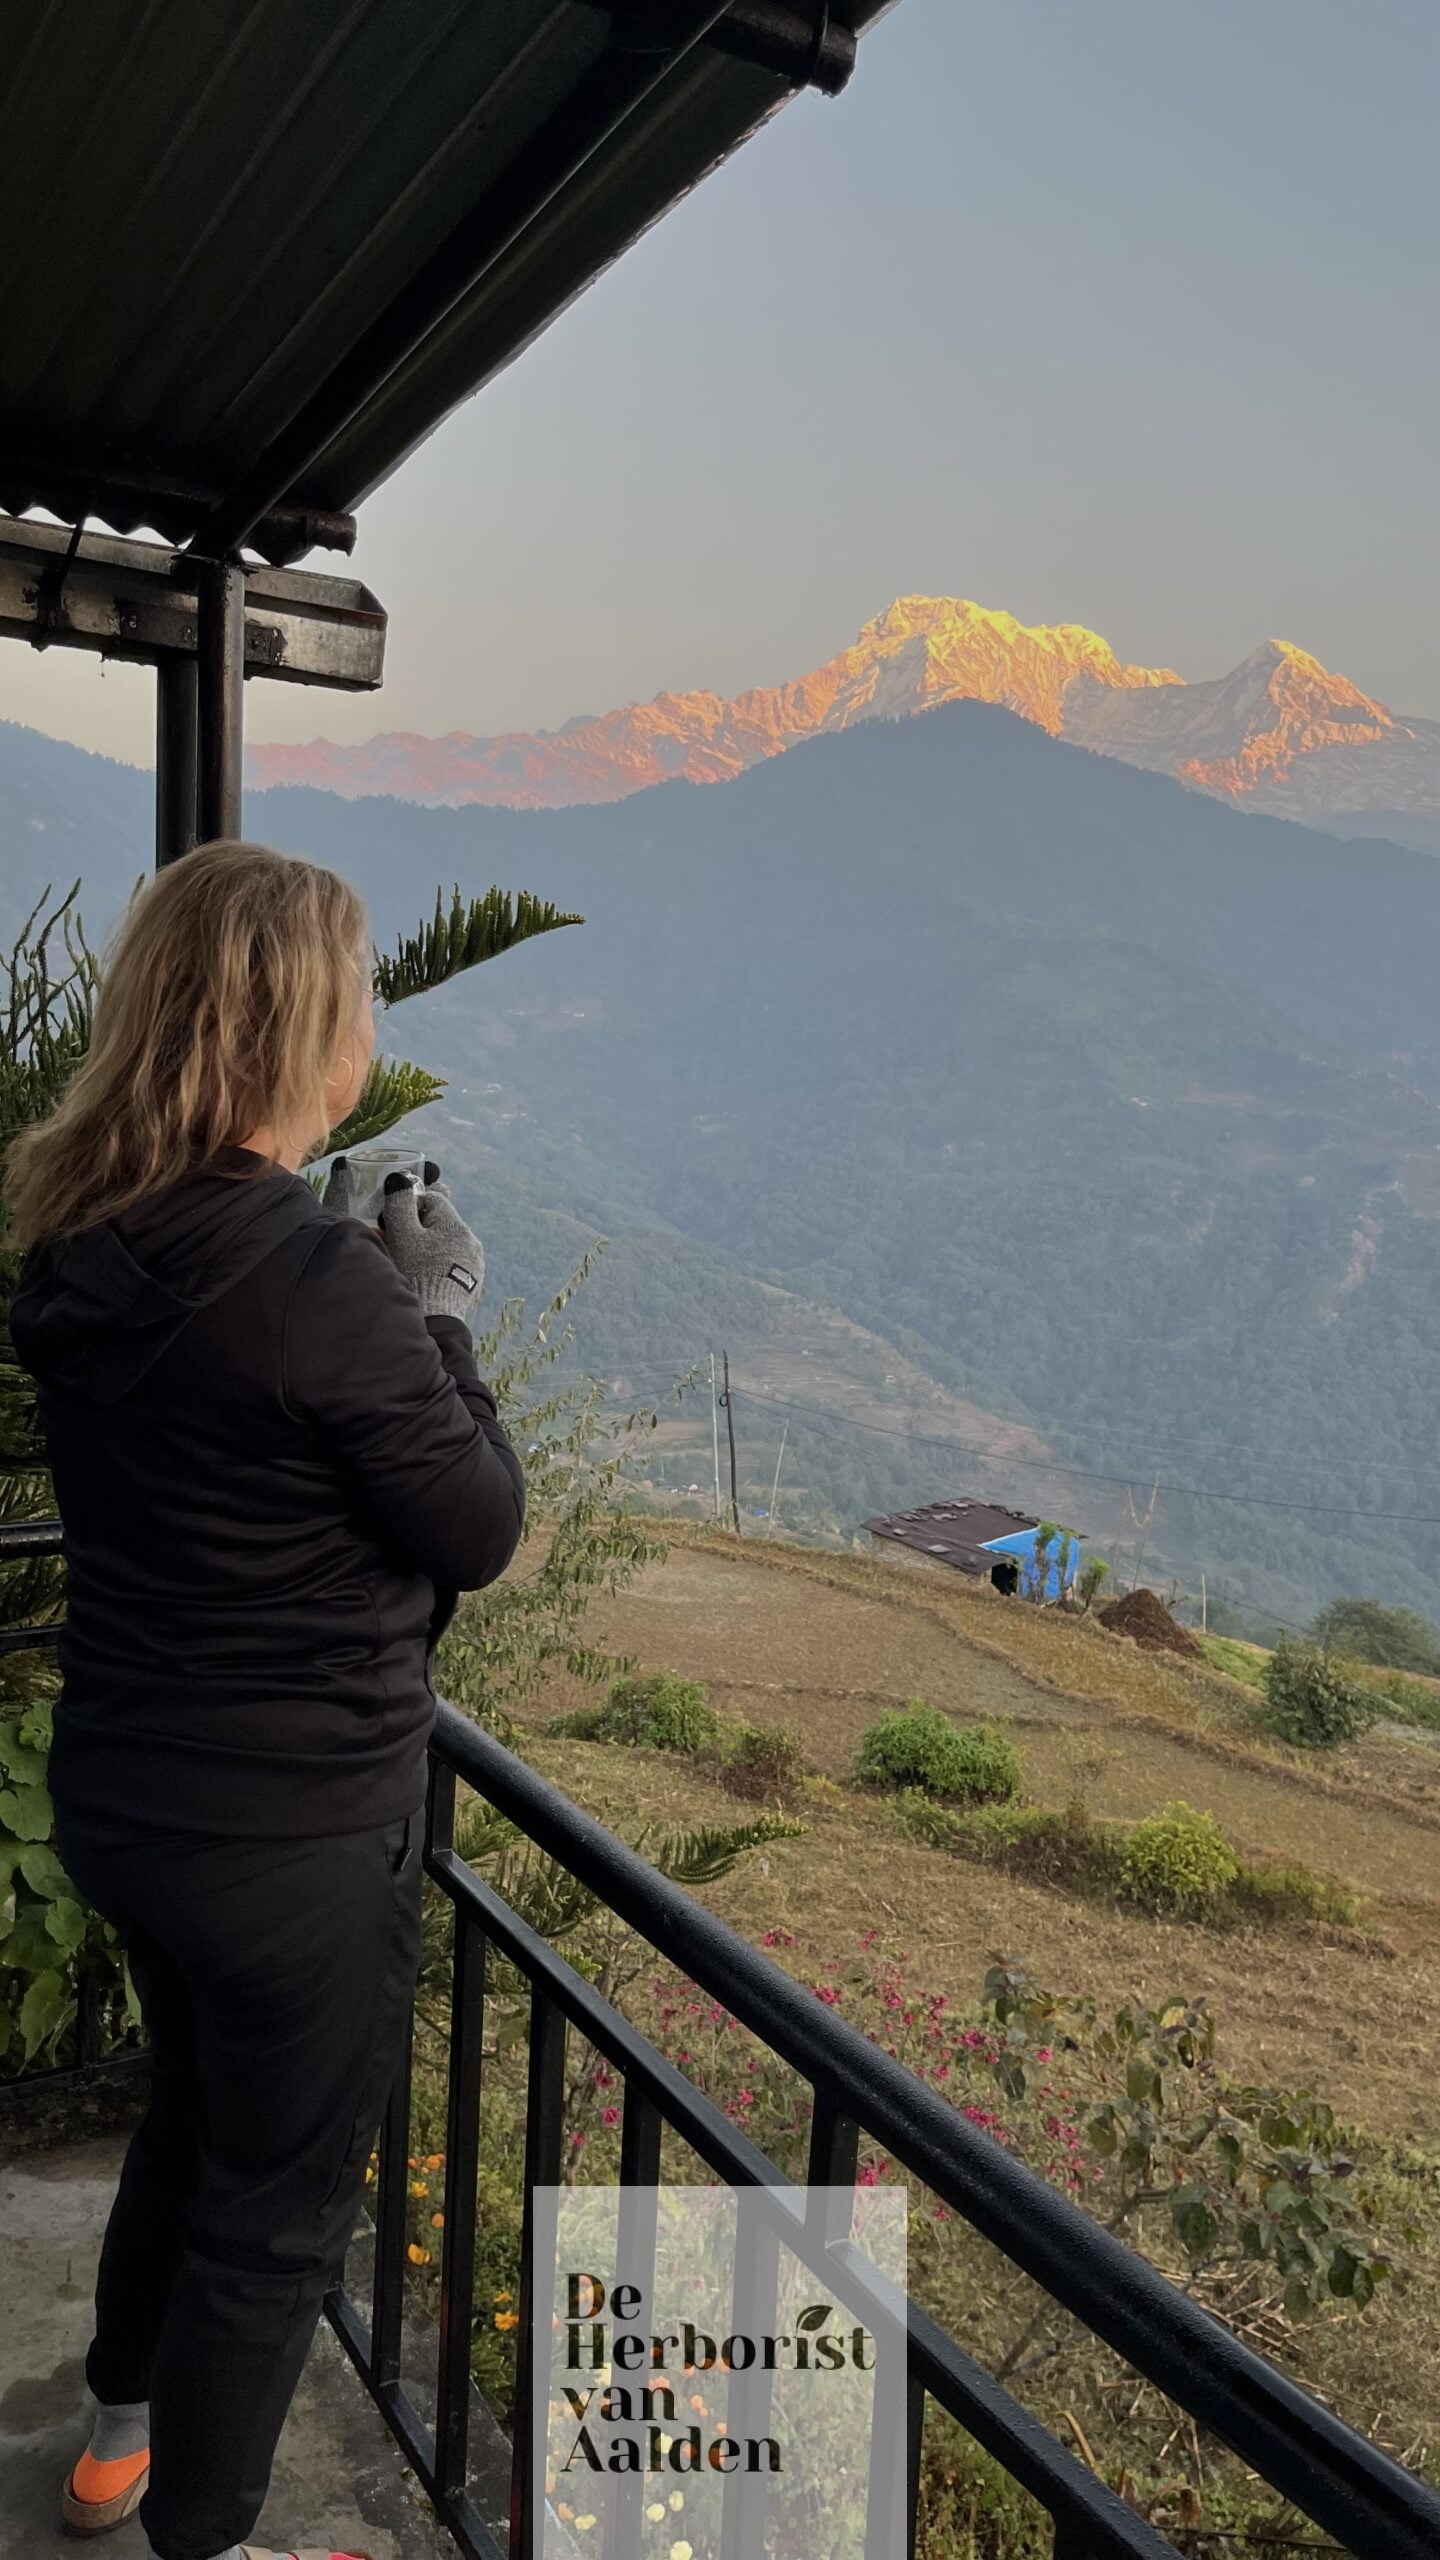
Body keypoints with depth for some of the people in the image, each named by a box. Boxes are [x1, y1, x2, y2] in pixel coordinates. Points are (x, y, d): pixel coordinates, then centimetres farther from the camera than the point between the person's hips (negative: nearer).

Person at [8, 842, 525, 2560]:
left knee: (197, 2107, 32)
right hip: (295, 1834, -8)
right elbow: (478, 1537, -16)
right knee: (279, 2194, 17)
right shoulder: (325, 1296, -28)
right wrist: (441, 1323, -6)